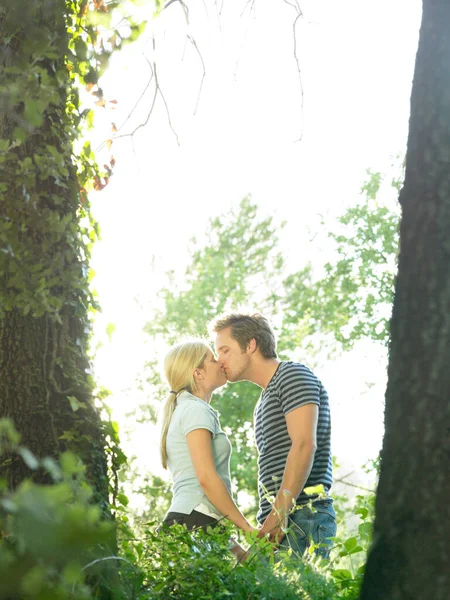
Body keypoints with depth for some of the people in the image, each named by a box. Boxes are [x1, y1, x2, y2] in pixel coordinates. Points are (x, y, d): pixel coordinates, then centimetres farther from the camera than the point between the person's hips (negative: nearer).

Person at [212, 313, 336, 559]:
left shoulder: (293, 375, -2)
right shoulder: (264, 403, 28)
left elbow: (304, 445, -15)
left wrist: (280, 511, -21)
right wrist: (267, 520, 13)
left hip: (301, 518, -9)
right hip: (280, 523, 9)